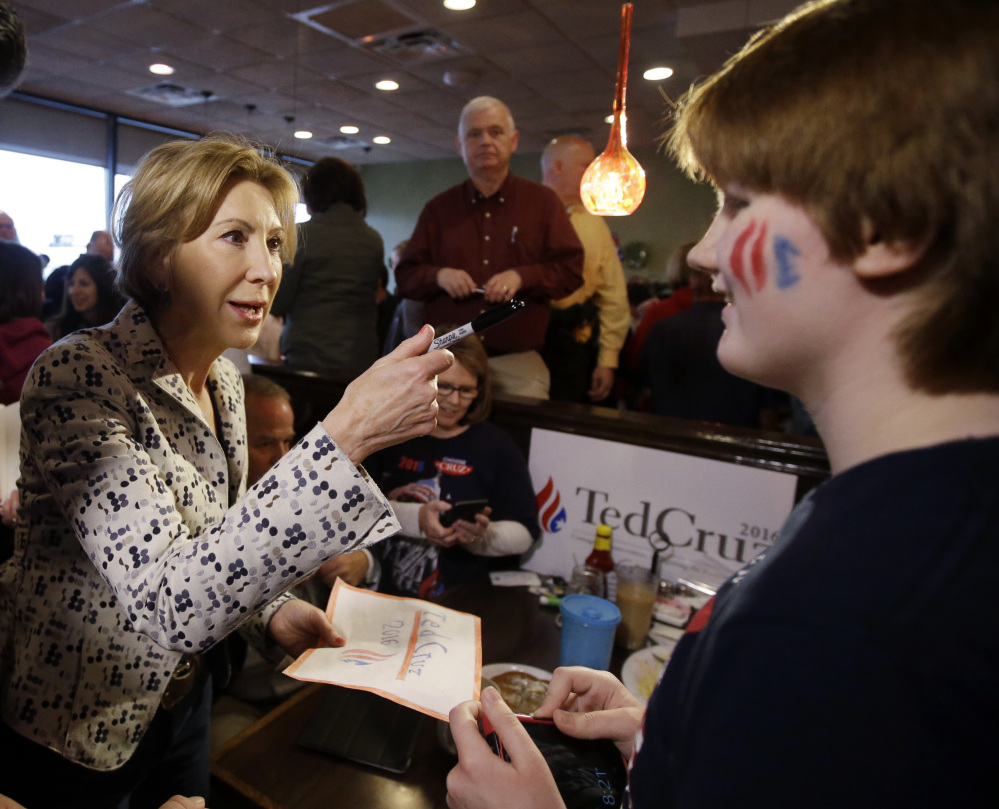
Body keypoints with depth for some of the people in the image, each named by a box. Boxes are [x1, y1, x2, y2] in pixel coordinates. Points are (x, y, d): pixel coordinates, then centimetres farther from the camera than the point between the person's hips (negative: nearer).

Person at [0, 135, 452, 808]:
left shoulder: (223, 378, -4)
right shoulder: (76, 376, -28)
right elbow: (168, 606, -39)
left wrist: (270, 611, -9)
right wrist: (346, 436, -45)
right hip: (73, 733, -6)